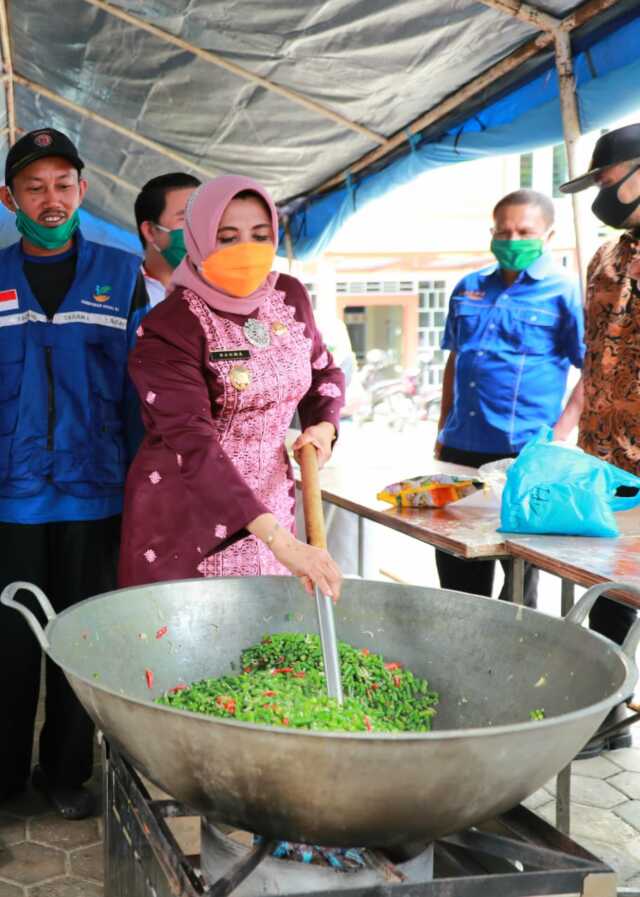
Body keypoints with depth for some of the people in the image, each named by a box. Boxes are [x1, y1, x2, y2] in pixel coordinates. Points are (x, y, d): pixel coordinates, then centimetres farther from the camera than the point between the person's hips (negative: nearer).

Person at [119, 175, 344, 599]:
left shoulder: (289, 296, 0)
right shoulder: (169, 328, -18)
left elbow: (325, 372, 18)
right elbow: (193, 442, -29)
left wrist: (324, 426, -5)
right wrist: (278, 539, -38)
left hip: (270, 504, 5)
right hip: (186, 520, -5)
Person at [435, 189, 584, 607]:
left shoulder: (564, 292, -6)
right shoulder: (469, 288, 12)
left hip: (523, 455, -6)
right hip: (461, 448, 6)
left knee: (518, 566, 8)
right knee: (457, 565, 15)